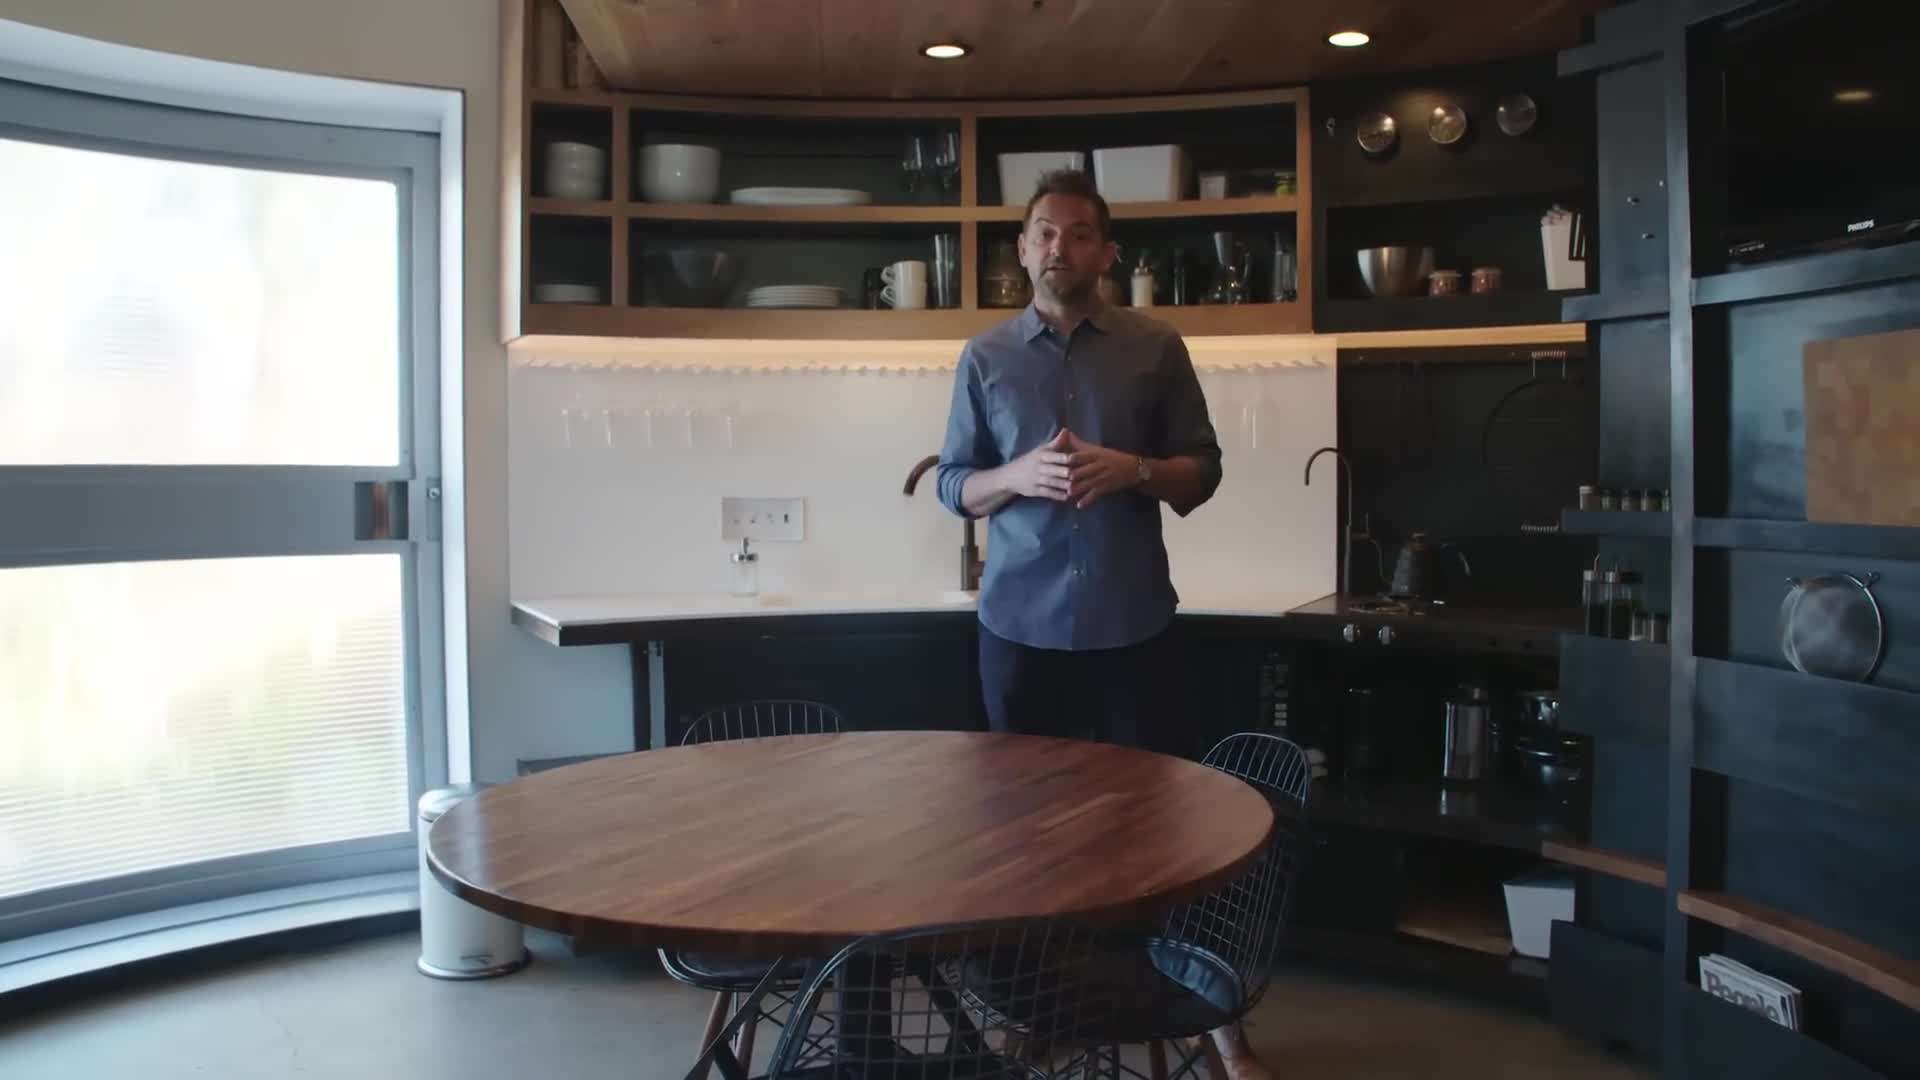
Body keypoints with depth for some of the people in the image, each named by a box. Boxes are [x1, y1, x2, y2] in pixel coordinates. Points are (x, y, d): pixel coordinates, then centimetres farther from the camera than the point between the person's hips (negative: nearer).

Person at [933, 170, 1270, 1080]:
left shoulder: (1156, 347, 3)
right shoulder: (984, 357, 6)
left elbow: (1202, 471, 4)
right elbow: (954, 486, 6)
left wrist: (1133, 469, -15)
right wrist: (1020, 474, -14)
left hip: (1131, 622, -1)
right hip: (1020, 623, 1)